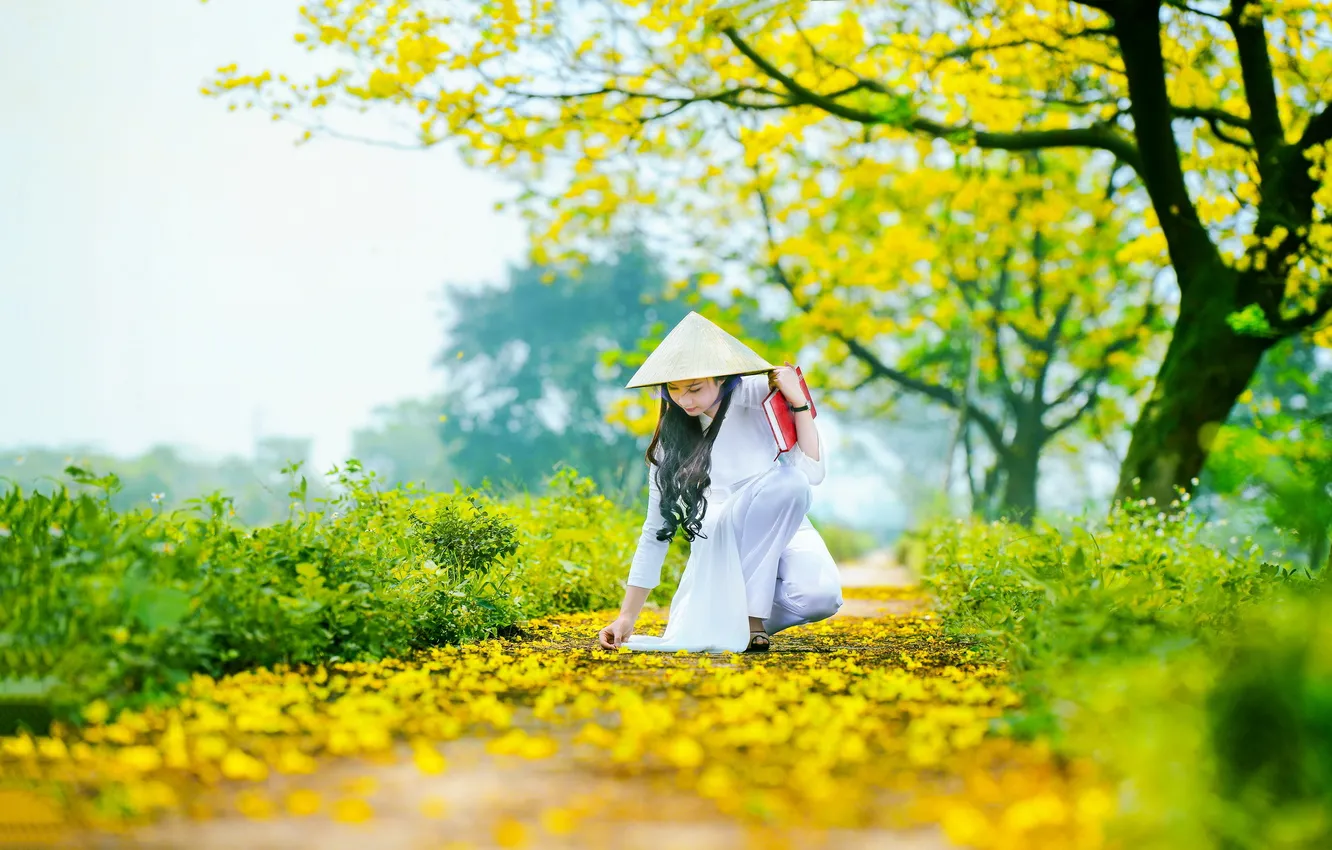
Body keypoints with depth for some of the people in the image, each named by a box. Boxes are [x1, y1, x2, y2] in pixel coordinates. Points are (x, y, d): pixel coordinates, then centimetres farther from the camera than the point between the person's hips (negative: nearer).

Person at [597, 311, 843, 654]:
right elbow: (656, 531, 1)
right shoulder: (672, 437, -2)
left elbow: (814, 472, -11)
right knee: (787, 481, -33)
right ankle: (748, 616, -23)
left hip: (787, 529, 1)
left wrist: (799, 403, -20)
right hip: (720, 540, -1)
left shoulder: (759, 398, -6)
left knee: (820, 596, -36)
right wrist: (626, 617, -2)